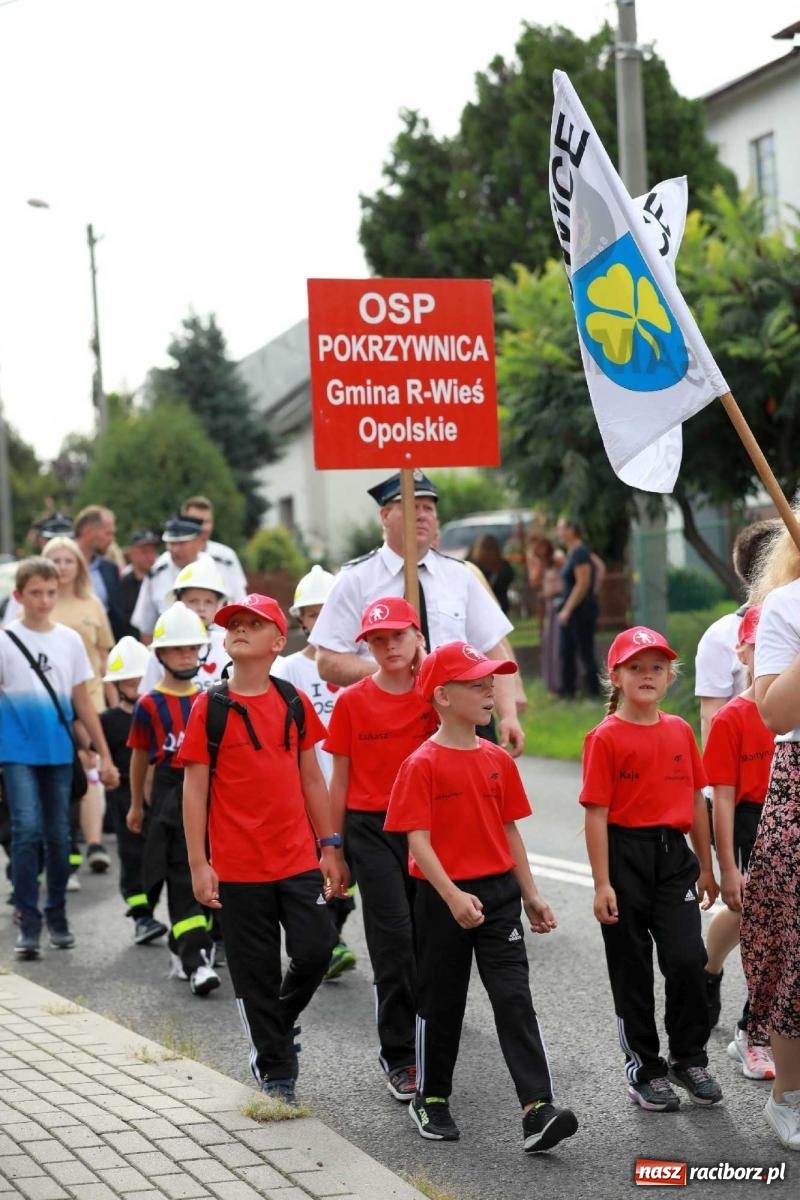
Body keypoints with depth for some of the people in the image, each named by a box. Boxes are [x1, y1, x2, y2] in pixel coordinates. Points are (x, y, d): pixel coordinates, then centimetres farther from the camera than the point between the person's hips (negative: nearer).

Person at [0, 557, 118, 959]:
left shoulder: (69, 640, 6)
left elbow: (82, 702, 11)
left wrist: (104, 756, 11)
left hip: (58, 752, 3)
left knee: (58, 835, 7)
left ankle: (57, 918, 21)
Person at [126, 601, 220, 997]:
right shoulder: (150, 705, -1)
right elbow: (140, 756, 8)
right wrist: (136, 805, 14)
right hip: (170, 795, -4)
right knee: (182, 877, -9)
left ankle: (182, 948, 24)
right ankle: (196, 960, -13)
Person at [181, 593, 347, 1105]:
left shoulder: (295, 703, 5)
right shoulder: (209, 708, -3)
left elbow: (311, 779, 11)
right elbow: (195, 788, -4)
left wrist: (330, 847, 7)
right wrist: (199, 863, -8)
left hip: (299, 859, 2)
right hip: (239, 866, -2)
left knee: (316, 950, -5)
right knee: (256, 973, 4)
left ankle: (279, 1026, 25)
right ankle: (275, 1072, 18)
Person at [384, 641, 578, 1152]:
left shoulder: (498, 760, 5)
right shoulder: (422, 765, -10)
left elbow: (510, 831, 12)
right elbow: (417, 840, -15)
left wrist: (531, 895, 12)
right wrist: (452, 896, -24)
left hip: (499, 894, 4)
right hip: (443, 898, -3)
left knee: (515, 998, -6)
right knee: (441, 1000, 10)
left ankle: (538, 1109, -12)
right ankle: (431, 1099, 29)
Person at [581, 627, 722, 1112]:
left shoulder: (680, 731, 6)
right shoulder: (606, 738, -8)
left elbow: (696, 802, 12)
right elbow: (597, 813, -10)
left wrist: (706, 867, 14)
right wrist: (602, 884, -13)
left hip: (673, 854, 3)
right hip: (626, 854, -3)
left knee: (688, 957, -5)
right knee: (632, 966, 7)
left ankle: (689, 1057, 14)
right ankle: (644, 1067, 19)